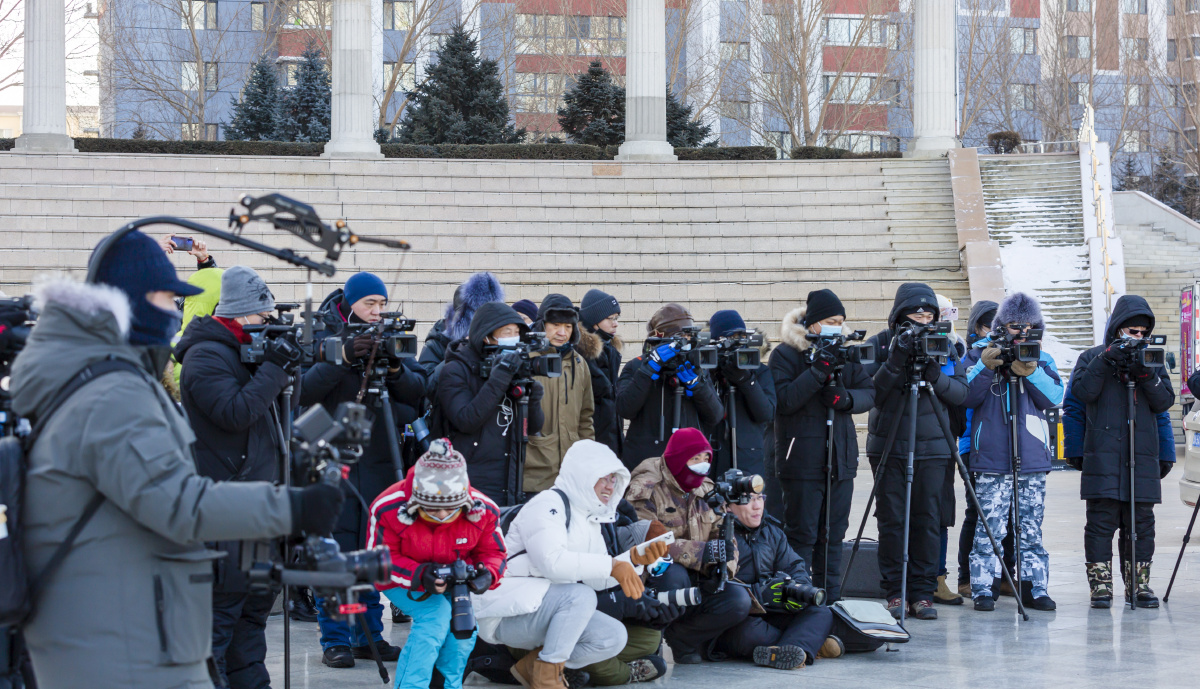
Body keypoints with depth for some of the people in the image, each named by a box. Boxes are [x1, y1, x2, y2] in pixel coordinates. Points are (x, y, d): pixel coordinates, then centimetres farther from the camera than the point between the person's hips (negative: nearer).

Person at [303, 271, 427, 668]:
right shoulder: (326, 338, -3)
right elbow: (304, 390, -17)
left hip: (381, 461, 4)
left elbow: (418, 393, 2)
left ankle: (369, 636, 17)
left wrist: (396, 369, -18)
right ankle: (335, 640, 3)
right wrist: (344, 359, -27)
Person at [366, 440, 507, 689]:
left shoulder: (483, 510, -19)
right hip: (401, 581, -3)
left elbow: (493, 553, -5)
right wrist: (419, 575, -37)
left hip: (452, 583, 3)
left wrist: (487, 574, -30)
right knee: (436, 613, -30)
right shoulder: (388, 509, -28)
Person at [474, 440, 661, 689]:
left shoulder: (589, 519, 17)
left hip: (544, 608, 9)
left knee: (614, 636, -7)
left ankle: (532, 665, 4)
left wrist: (633, 559, -8)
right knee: (581, 595, -31)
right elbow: (552, 562, -30)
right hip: (508, 611, -9)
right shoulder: (547, 505, -13)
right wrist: (612, 565, -29)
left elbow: (597, 579, 8)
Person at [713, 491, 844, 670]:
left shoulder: (772, 533, 19)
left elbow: (795, 566, 12)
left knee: (822, 613, -10)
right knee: (749, 632, -40)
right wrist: (759, 594, -25)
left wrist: (799, 587, -13)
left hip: (768, 615, 8)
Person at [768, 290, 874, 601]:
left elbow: (869, 394, 8)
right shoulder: (785, 354, -4)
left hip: (841, 457, 5)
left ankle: (831, 600, 15)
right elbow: (783, 400, -15)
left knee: (833, 535, 9)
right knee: (802, 534, -4)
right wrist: (817, 372, -23)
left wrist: (846, 398, -13)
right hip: (802, 458, -5)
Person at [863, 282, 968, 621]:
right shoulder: (879, 345, 1)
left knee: (927, 522, 0)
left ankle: (923, 594, 4)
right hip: (888, 446, -2)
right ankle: (894, 594, 5)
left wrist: (935, 375, -16)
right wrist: (895, 363, -21)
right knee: (891, 521, -2)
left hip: (932, 448, 2)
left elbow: (960, 393, 1)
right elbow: (870, 392, -9)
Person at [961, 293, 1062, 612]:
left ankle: (1036, 588, 10)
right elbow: (966, 397, -3)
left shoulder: (1042, 359, 12)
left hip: (1032, 459, 2)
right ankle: (982, 589, -1)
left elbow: (1055, 397, 1)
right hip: (991, 460, -2)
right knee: (988, 528, -6)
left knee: (1031, 528, 6)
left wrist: (1032, 373, -13)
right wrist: (985, 367, -17)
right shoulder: (980, 353, 5)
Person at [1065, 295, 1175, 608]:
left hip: (1143, 458, 3)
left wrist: (1147, 374, -11)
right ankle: (1100, 585, -2)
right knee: (1102, 521, -6)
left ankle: (1139, 583, 9)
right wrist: (1106, 360, -14)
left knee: (1141, 522, 2)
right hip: (1102, 458, -3)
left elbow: (1164, 402, 6)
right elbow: (1082, 393, -6)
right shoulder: (1092, 357, 9)